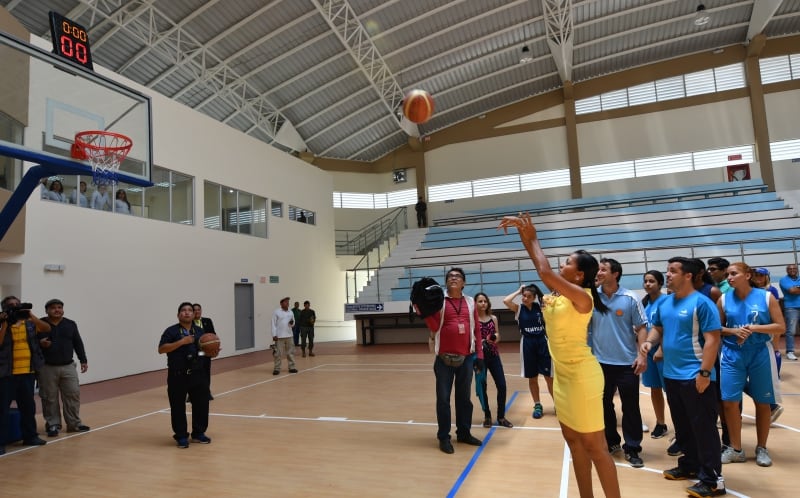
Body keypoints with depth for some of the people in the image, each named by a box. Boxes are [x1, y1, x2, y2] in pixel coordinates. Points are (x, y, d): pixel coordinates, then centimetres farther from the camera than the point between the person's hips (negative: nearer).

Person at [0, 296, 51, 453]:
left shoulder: (30, 324, 6)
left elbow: (47, 328, -9)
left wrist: (30, 315, -16)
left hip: (28, 372, 4)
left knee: (28, 406, 13)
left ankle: (30, 436, 25)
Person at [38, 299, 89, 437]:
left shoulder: (70, 324, 6)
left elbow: (78, 343, 10)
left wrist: (83, 360, 7)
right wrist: (40, 344, -23)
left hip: (68, 366, 2)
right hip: (47, 368, -2)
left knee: (73, 394, 3)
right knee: (50, 398, 5)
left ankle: (74, 423, 13)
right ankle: (53, 424, 17)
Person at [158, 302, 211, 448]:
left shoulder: (199, 332, 9)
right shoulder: (171, 331, -5)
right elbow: (161, 349, -14)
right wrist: (181, 342, -22)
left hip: (197, 373, 4)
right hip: (177, 375, -4)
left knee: (201, 403, 7)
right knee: (178, 407, 4)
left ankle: (198, 433, 22)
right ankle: (181, 436, 19)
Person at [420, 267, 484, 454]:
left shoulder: (470, 302, 8)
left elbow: (476, 329, 9)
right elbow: (434, 327, -7)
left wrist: (479, 355, 5)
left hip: (467, 357, 3)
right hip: (444, 357, -3)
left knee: (464, 397, 13)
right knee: (443, 398, 2)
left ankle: (464, 433, 27)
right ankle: (444, 437, 13)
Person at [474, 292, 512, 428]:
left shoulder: (493, 318, 8)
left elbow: (498, 337, 11)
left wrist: (495, 337, -11)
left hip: (493, 355, 4)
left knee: (502, 385, 1)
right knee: (481, 387, 3)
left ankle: (501, 417, 16)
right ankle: (487, 416, 21)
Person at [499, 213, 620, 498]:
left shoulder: (582, 297, -19)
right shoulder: (558, 292, 4)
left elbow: (545, 272, -29)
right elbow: (544, 272, 7)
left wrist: (533, 240, -16)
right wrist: (525, 236, -6)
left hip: (582, 375, -9)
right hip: (562, 374, 9)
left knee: (595, 447, 1)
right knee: (574, 441, 18)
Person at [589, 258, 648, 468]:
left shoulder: (630, 298, -7)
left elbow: (641, 328, -5)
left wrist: (642, 354, -11)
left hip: (626, 362, -2)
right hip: (599, 362, 3)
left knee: (630, 407, 6)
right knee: (604, 405, 14)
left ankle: (632, 448, 20)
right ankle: (611, 442, 31)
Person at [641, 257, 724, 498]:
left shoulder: (701, 303, -14)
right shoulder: (664, 303, 8)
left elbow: (712, 339, -17)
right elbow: (658, 328, 19)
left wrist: (705, 372, -20)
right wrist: (650, 341, -3)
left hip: (694, 377, -8)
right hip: (671, 375, 8)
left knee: (703, 427, 0)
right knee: (682, 426, 19)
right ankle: (690, 465, 34)